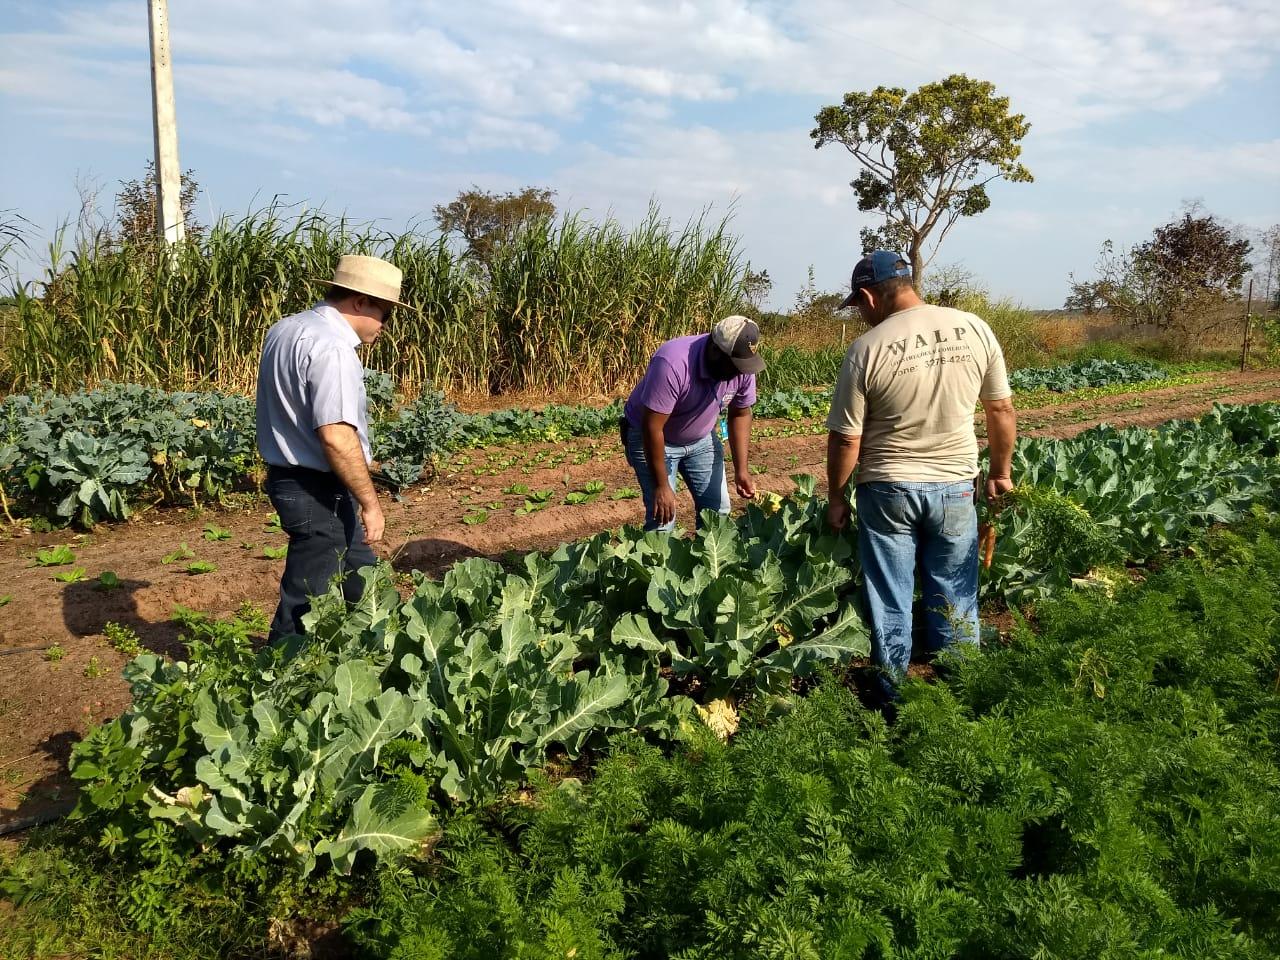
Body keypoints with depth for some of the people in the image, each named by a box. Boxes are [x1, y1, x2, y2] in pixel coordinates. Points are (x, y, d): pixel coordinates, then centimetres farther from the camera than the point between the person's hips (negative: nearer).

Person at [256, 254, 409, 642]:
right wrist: (370, 502, -19)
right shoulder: (331, 347, -22)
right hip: (317, 491, -10)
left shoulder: (286, 329, 10)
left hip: (289, 476, 11)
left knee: (359, 578, 21)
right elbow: (336, 438, -28)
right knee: (306, 602, 1)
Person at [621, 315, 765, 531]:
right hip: (650, 438, -5)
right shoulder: (672, 365, -36)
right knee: (662, 517, -13)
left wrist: (741, 469, -9)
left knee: (717, 510, 2)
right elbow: (652, 428, -31)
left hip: (701, 438, 6)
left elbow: (740, 415, -1)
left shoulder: (742, 367, -17)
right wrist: (661, 486, -27)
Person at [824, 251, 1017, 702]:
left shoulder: (867, 349, -13)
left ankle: (895, 701, 22)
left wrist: (836, 497, 5)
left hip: (887, 489, -2)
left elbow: (845, 439, -9)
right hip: (956, 486, 3)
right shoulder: (975, 329, -3)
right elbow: (1001, 410, 5)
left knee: (890, 604, 11)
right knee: (955, 602, 14)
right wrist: (1001, 471, 18)